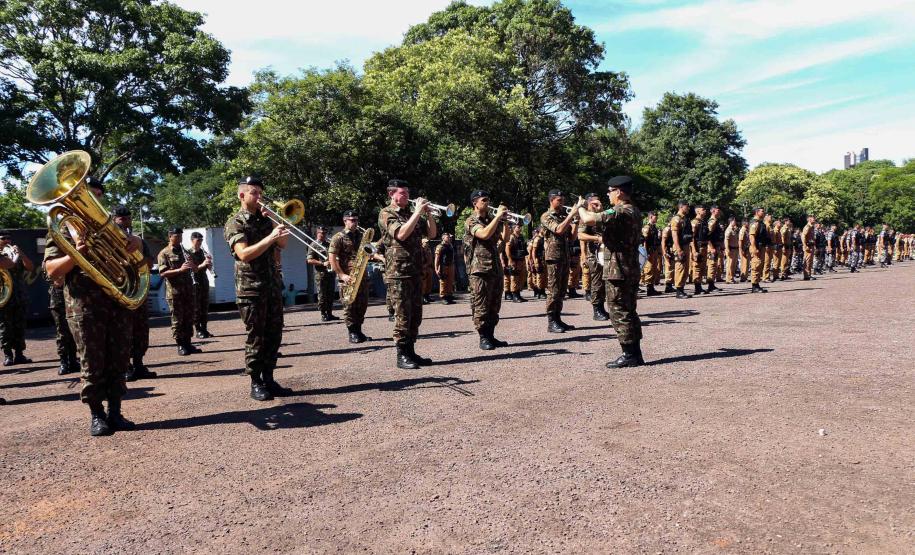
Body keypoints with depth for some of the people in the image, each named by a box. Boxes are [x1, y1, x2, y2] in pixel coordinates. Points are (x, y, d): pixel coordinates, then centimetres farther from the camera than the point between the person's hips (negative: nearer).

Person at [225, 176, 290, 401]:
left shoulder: (265, 219, 15)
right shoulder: (235, 223, -4)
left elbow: (282, 245, 12)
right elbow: (244, 254, -19)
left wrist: (281, 226, -3)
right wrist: (270, 237, -26)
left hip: (273, 285, 6)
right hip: (251, 288, -6)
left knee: (274, 334, 7)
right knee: (255, 337, -1)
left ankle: (268, 378, 17)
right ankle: (255, 383, 8)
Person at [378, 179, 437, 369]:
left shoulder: (412, 214, 19)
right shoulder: (386, 213, -4)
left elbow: (432, 233, 14)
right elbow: (401, 234, -20)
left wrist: (428, 213, 0)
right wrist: (418, 212, -17)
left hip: (416, 272, 7)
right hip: (398, 273, -7)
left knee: (415, 316, 9)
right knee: (403, 315, -5)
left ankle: (411, 352, 18)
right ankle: (402, 355, 2)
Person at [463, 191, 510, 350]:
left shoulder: (492, 219, 17)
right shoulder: (471, 221, -5)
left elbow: (505, 238, 12)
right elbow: (484, 234, -24)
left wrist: (504, 221, 1)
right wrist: (498, 216, -19)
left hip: (496, 268, 7)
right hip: (480, 270, -7)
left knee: (494, 306, 10)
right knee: (481, 306, -2)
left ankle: (491, 335, 18)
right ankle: (483, 338, 4)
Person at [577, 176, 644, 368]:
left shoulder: (619, 212, -18)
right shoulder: (635, 213, 13)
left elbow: (588, 219, -25)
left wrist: (579, 207, -5)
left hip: (617, 271, -9)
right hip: (632, 270, 9)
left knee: (619, 314, -2)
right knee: (630, 312, 14)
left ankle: (629, 355, 2)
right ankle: (636, 354, 19)